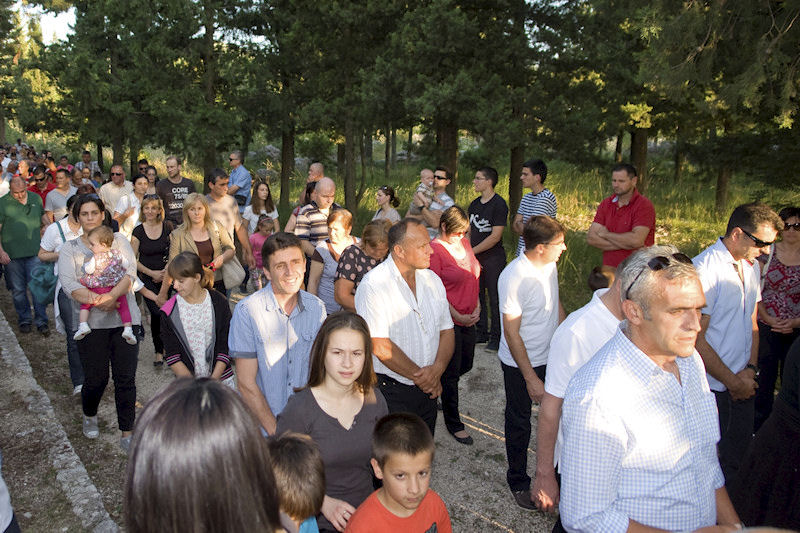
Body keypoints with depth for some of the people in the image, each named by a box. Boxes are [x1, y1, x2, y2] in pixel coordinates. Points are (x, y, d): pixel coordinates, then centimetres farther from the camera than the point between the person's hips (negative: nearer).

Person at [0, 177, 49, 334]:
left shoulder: (36, 199, 6)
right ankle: (24, 320, 23)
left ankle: (41, 321, 6)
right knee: (18, 289, 9)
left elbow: (44, 218, 22)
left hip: (34, 252, 1)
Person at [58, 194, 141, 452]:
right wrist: (95, 300, -24)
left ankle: (127, 434, 14)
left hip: (124, 317, 0)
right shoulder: (70, 249, 6)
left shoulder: (119, 240, 7)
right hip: (90, 322, 0)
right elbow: (68, 283, -9)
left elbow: (130, 272, -7)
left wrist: (112, 295, -23)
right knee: (96, 379, 4)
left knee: (126, 379, 1)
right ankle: (89, 416, 37)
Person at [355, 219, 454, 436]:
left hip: (427, 391, 6)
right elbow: (381, 347, -20)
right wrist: (419, 376, -12)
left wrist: (437, 369, -10)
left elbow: (447, 331, 7)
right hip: (389, 392, -6)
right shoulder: (373, 285, -16)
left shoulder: (432, 280, 5)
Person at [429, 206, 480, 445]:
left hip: (469, 318, 8)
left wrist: (477, 307, 4)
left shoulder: (464, 244, 7)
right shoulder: (434, 250, -16)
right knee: (452, 371, 4)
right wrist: (458, 316, -14)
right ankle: (453, 423, 20)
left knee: (465, 365, 18)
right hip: (449, 320, -8)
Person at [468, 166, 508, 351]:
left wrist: (472, 251, -14)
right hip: (475, 259, 7)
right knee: (477, 295, 12)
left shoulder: (499, 204, -12)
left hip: (493, 258, -7)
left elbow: (495, 236, -17)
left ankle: (496, 338, 9)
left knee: (495, 298, -1)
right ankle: (481, 333, 25)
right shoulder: (474, 204, 11)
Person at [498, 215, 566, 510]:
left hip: (551, 356, 6)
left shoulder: (550, 265, -4)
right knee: (519, 423, 12)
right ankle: (518, 481, 33)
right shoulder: (514, 277, -27)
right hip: (520, 363, -6)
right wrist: (531, 379, -20)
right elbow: (512, 333, -22)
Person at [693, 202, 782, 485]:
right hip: (712, 385, -8)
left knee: (738, 456, 20)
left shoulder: (751, 267, 7)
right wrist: (733, 381, -13)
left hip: (742, 382, 8)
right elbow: (695, 337, -20)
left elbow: (752, 323, 14)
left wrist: (750, 370, -1)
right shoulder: (704, 268, -21)